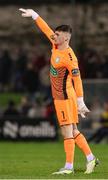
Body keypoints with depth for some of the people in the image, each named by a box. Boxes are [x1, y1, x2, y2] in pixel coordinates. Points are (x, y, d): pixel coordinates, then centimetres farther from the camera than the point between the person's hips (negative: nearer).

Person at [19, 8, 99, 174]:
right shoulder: (56, 45, 5)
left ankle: (69, 167, -7)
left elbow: (77, 80, -18)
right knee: (73, 131, 11)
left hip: (66, 97, -9)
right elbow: (46, 29, 18)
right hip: (59, 97, 9)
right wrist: (33, 14, 20)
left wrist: (80, 102, -17)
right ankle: (91, 158, 17)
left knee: (67, 131, -8)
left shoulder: (69, 57, -19)